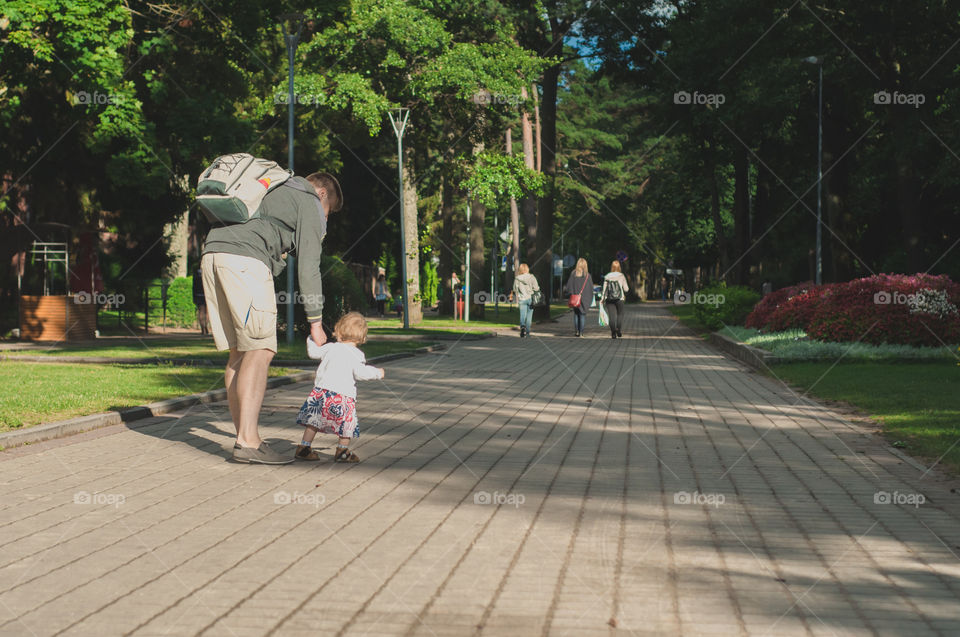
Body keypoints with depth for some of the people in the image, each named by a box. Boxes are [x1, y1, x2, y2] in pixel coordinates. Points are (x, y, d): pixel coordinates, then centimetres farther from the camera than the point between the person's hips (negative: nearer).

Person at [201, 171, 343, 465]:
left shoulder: (273, 191, 35)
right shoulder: (309, 203, 12)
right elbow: (307, 265, 4)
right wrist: (315, 322, 7)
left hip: (212, 254, 8)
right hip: (244, 259, -8)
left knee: (239, 352, 8)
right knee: (259, 349, -9)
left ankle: (245, 439, 6)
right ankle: (248, 442, -17)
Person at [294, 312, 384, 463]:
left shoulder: (330, 347, 7)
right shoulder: (356, 354, -4)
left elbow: (313, 352, 19)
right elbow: (360, 373, -15)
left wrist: (311, 340, 39)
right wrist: (377, 372, -1)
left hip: (322, 390, 4)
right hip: (344, 395, -4)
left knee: (313, 421, 11)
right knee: (348, 422, 10)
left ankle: (304, 447, 13)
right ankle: (342, 451, 10)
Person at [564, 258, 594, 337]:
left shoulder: (573, 274, -5)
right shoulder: (587, 275, -5)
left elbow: (569, 285, -1)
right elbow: (591, 287, -1)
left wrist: (564, 288, 19)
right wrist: (590, 297, 11)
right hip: (585, 298, -1)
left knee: (576, 314, 12)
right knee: (582, 314, 4)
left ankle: (576, 331, 6)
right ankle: (581, 332, 0)